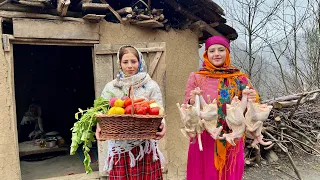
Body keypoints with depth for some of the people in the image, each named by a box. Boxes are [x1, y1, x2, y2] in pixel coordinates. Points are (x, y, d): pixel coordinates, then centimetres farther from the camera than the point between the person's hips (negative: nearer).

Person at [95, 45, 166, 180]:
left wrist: (161, 126, -23)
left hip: (145, 146, -1)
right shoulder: (110, 87, 5)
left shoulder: (151, 85, 0)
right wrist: (99, 127, -18)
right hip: (120, 146, 1)